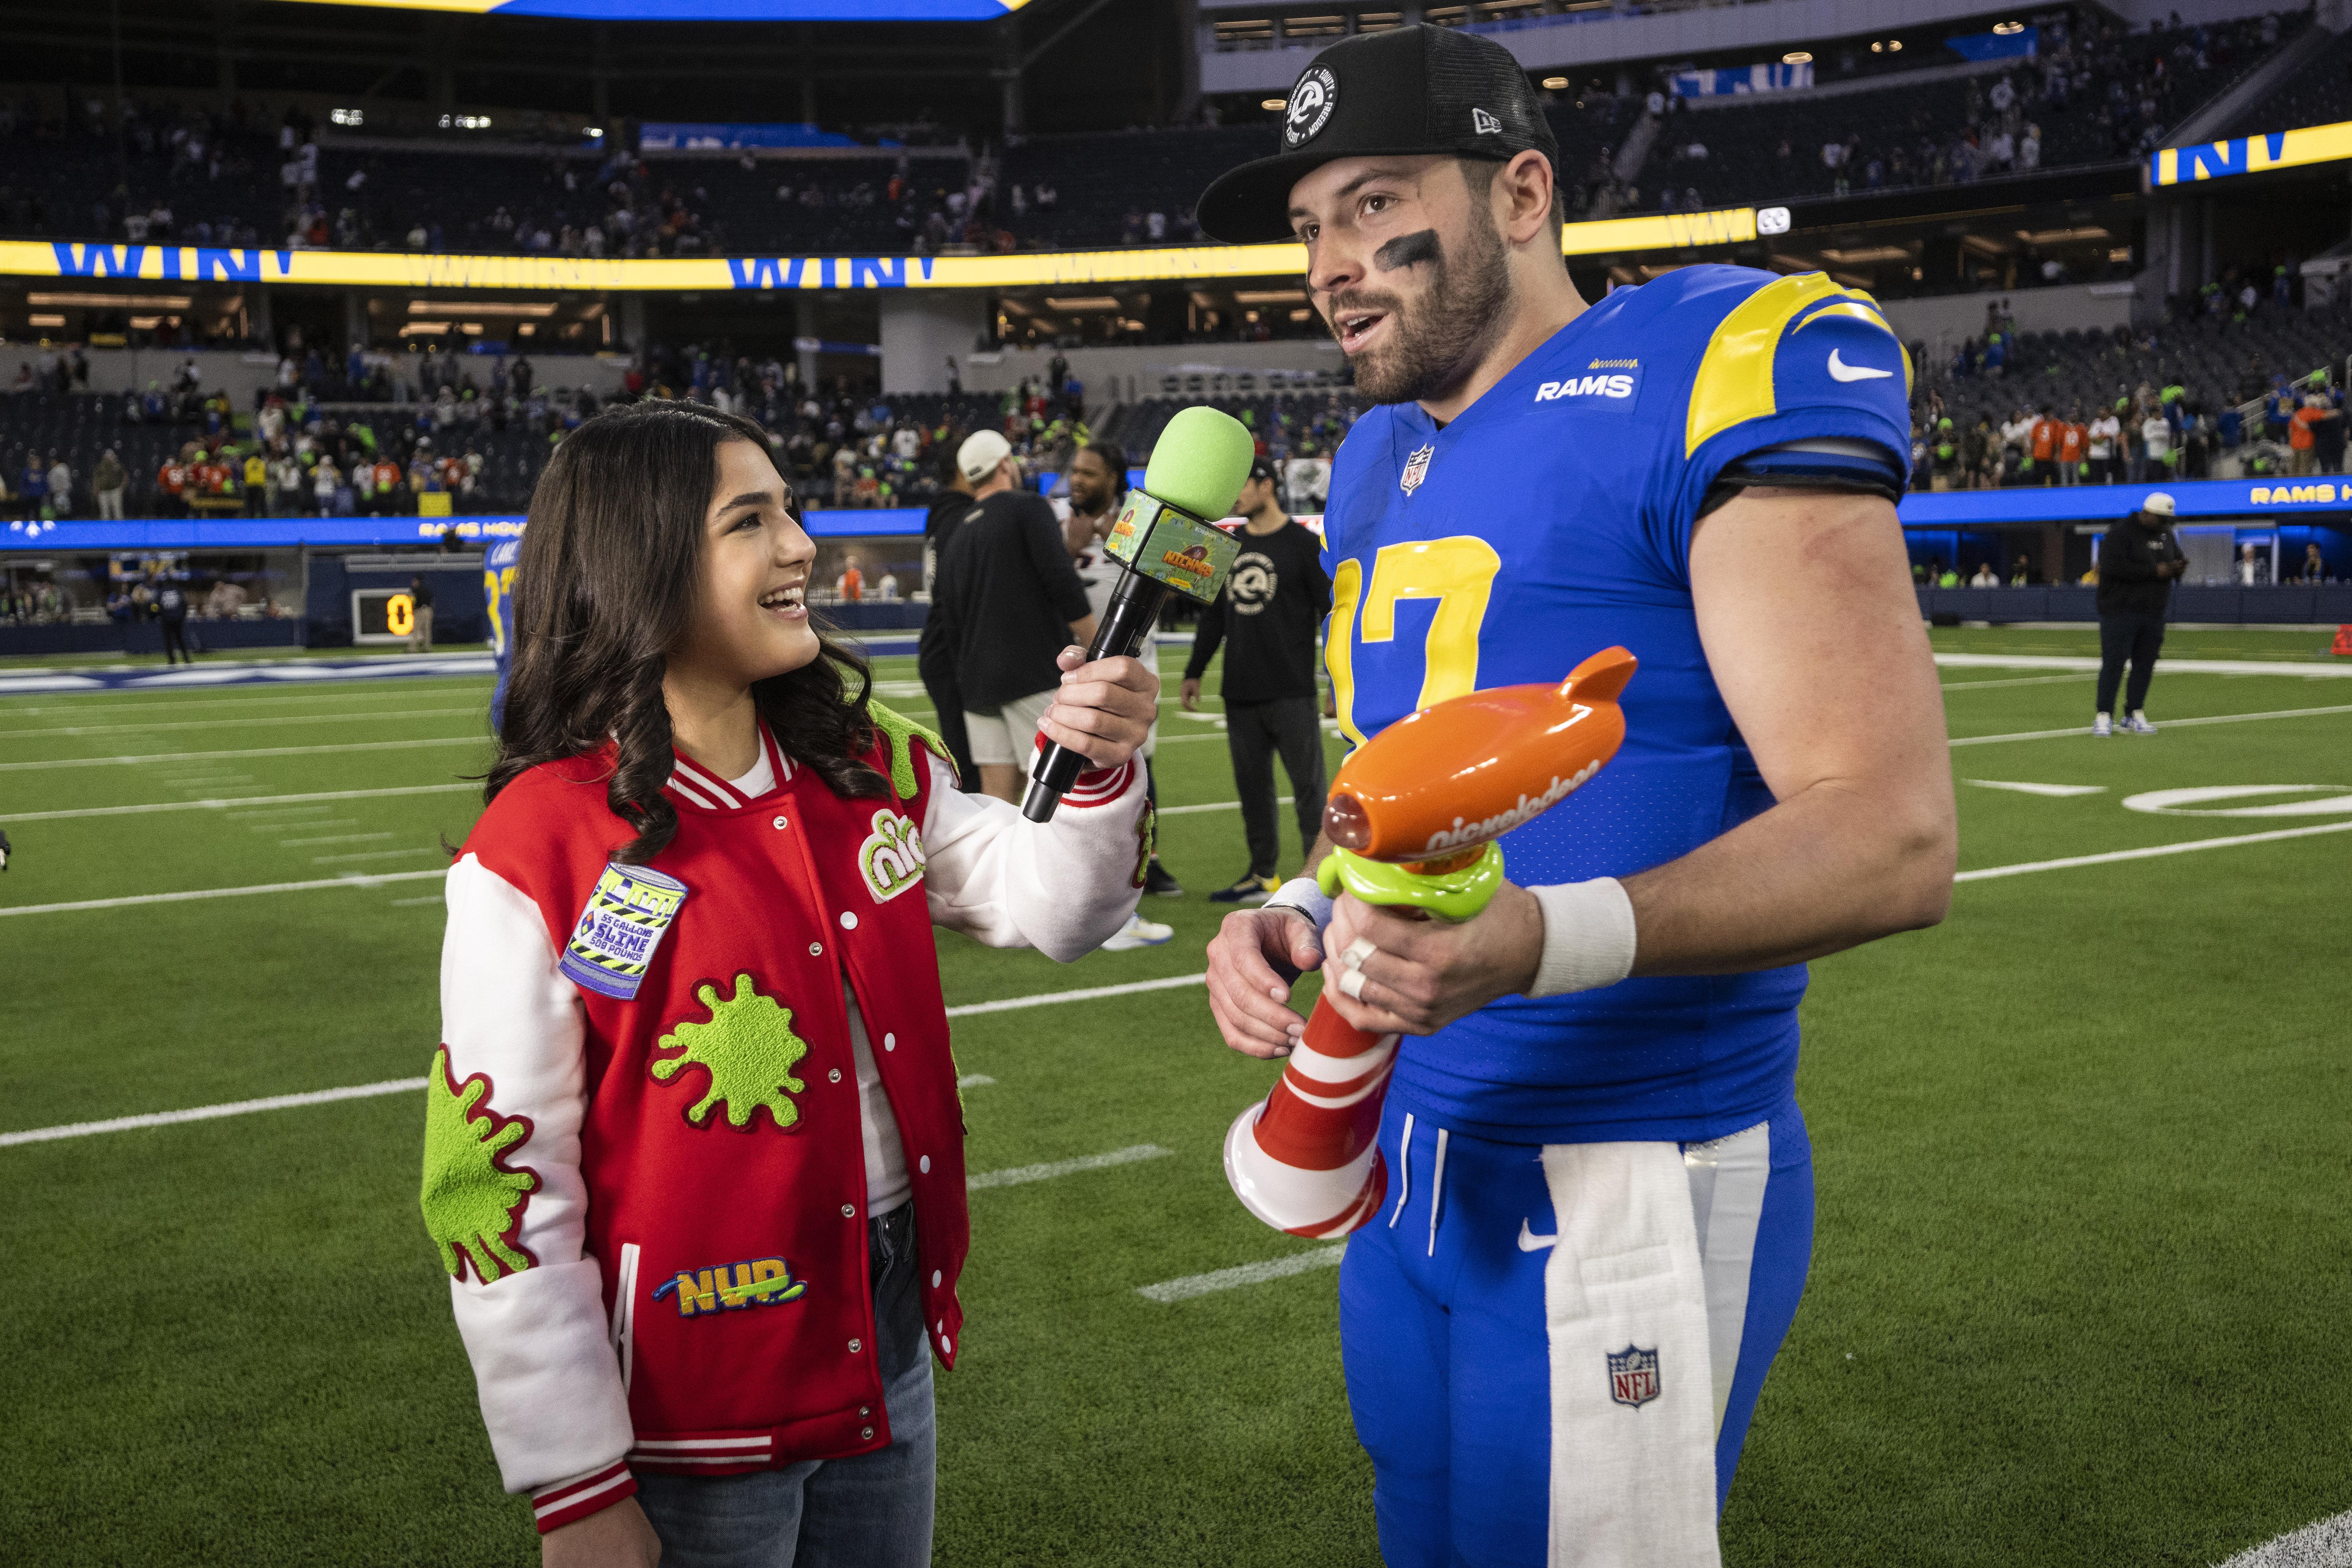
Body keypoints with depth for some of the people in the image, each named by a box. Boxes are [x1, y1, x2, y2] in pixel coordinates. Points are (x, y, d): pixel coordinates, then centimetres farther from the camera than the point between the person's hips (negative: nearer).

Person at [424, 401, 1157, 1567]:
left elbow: (1047, 903, 3)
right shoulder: (537, 853, -17)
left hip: (888, 1342, 6)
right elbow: (501, 1187, -15)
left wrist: (1101, 772, -18)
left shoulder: (871, 766, 0)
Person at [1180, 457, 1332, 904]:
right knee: (1252, 786, 10)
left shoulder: (1304, 545, -4)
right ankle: (1263, 876, 18)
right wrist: (1194, 673, 17)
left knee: (1308, 787, -3)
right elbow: (1214, 615, 21)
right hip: (1240, 695, 6)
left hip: (1292, 694, -6)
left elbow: (1331, 613, -5)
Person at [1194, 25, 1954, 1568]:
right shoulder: (1381, 460, 9)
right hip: (1405, 1148, 8)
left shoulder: (1710, 378, -16)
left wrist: (1542, 940, -34)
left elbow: (1889, 839, -21)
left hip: (1628, 1189, -8)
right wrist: (1300, 911, -1)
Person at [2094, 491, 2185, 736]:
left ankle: (2134, 716, 13)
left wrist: (2179, 567, -1)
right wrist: (2154, 571, -21)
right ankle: (2104, 716, -4)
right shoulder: (2120, 534, -10)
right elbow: (2112, 567, -22)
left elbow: (2177, 558, 26)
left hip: (2154, 614, 7)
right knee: (2113, 663, -8)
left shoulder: (2166, 534, 14)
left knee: (2145, 665, 6)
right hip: (2121, 612, -7)